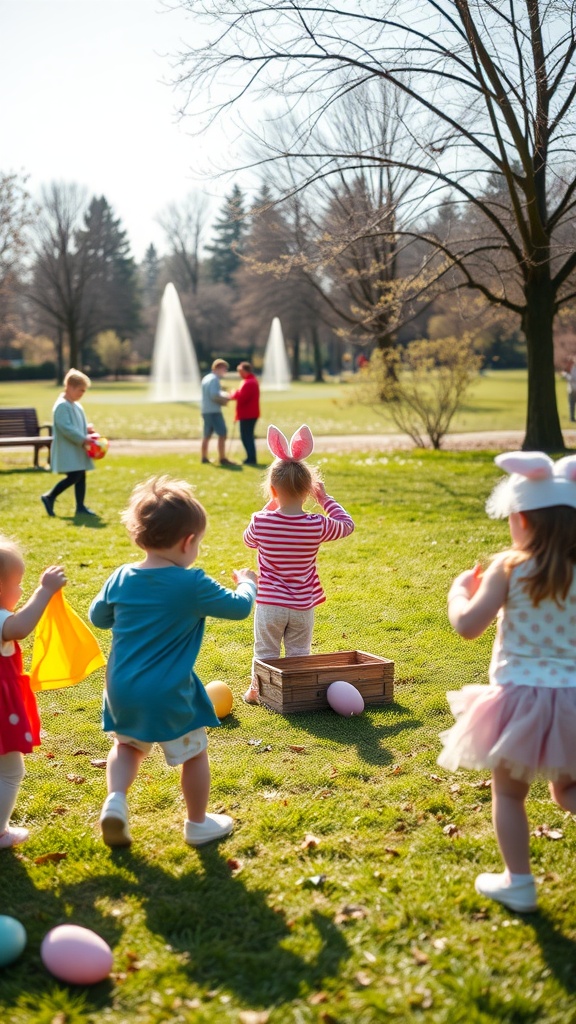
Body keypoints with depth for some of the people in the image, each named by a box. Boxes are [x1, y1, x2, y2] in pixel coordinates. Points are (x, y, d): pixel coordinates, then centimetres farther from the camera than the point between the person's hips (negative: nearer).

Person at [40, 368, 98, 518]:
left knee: (81, 476, 7)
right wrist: (83, 439, -23)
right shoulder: (62, 406, -15)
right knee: (74, 476, -14)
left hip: (77, 449, 10)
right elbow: (66, 428, -22)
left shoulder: (76, 406, 16)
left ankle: (80, 507, 12)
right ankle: (49, 498, 1)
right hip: (67, 449, -10)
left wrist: (87, 428, 4)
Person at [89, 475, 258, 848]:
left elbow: (98, 617, 13)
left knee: (128, 745, 28)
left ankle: (115, 800, 6)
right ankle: (198, 824, 27)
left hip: (122, 689, 5)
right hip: (168, 694, -5)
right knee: (194, 754, 15)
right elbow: (239, 607, -5)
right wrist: (247, 583, 16)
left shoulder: (121, 578, -2)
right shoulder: (193, 585, -16)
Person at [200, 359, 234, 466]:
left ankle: (204, 458, 20)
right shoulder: (214, 379, -14)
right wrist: (225, 399, -8)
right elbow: (214, 396, -22)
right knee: (222, 434, -6)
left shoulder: (206, 378, 15)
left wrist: (223, 395, 11)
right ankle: (223, 459, -8)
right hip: (214, 411, -10)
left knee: (207, 435, 15)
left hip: (206, 411, 10)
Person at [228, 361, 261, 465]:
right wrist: (235, 394, 3)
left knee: (246, 437, -7)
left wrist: (233, 395, -6)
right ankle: (251, 458, 21)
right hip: (249, 414, 11)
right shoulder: (252, 381, 17)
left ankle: (251, 459, -5)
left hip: (247, 415, -11)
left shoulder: (249, 383, -19)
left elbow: (242, 398, -24)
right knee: (247, 436, 16)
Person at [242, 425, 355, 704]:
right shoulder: (317, 525, -14)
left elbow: (249, 539, 11)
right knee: (298, 654, 15)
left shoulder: (261, 522, -14)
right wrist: (325, 498, 12)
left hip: (270, 604, 0)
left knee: (265, 652, 15)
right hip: (303, 606, 0)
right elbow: (347, 524, 6)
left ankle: (258, 690, 26)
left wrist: (270, 506, 15)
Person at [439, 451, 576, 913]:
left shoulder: (510, 568, -13)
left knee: (508, 792, 17)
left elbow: (468, 626, -16)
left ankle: (518, 882, 22)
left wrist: (459, 591, 3)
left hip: (521, 697, -3)